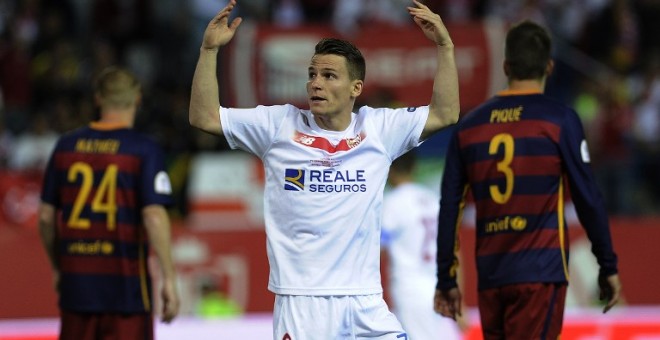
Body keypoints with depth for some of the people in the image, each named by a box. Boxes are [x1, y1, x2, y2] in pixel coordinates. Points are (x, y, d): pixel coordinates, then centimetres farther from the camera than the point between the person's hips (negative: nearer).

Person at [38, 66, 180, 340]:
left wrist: (57, 266, 23)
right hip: (125, 282, -4)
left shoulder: (66, 146, 6)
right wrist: (168, 279, -11)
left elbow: (46, 216, 10)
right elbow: (154, 217, -15)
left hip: (75, 277, 4)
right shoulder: (144, 151, -7)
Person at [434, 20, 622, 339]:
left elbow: (449, 208, 9)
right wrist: (608, 266, 3)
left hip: (490, 275, 4)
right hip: (540, 273, -4)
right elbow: (587, 197, -5)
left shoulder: (469, 125, 9)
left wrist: (446, 280, 16)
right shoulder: (559, 119, -3)